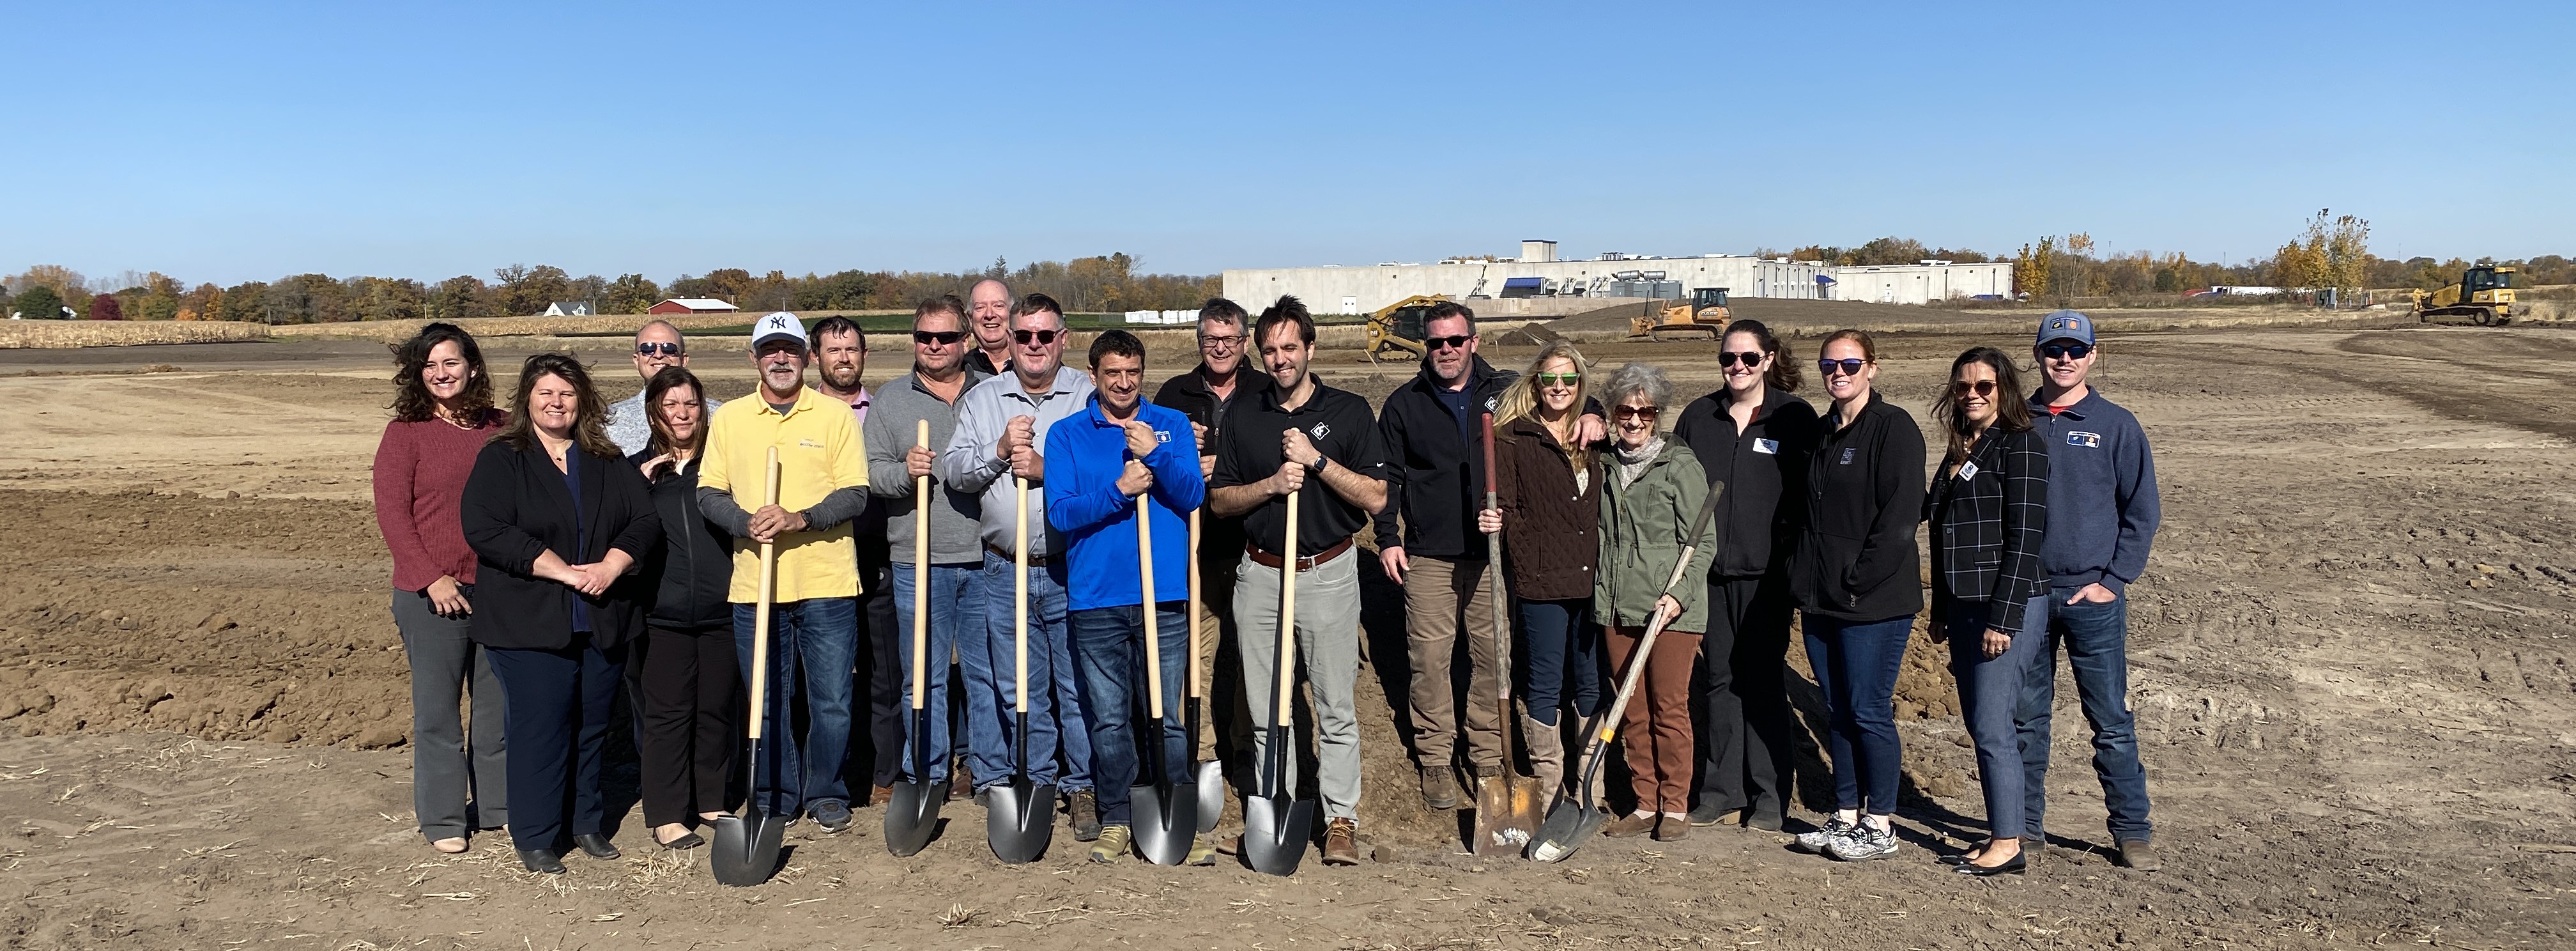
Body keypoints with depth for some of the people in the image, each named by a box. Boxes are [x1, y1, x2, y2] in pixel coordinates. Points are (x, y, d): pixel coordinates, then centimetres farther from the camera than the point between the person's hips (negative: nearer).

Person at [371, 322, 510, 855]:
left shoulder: (499, 430, 6)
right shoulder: (405, 433, -3)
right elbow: (391, 513, -6)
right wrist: (432, 578, -14)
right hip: (431, 593, -3)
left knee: (499, 701, 12)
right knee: (437, 707, 4)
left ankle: (499, 804, 25)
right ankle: (442, 819, 15)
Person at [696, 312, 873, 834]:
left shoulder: (836, 415, 1)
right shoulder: (728, 418, 8)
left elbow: (855, 494, -4)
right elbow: (708, 493, 6)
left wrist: (800, 519, -20)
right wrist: (745, 523, -14)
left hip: (826, 582, -2)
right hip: (754, 584, 2)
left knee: (832, 700, 4)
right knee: (767, 703, 10)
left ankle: (826, 795, 22)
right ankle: (774, 799, 25)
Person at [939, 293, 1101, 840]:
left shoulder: (1090, 396, 1)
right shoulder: (982, 399, 11)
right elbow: (953, 471, 4)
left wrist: (1047, 469, -18)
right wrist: (999, 450, -11)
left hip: (1073, 569, -3)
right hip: (1005, 570, 3)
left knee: (1079, 686, 1)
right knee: (1019, 691, 10)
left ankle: (1082, 788, 13)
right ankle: (1037, 785, 23)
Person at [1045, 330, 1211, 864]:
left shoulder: (1173, 426, 9)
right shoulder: (1066, 435, 7)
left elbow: (1193, 496, -2)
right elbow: (1061, 513, -3)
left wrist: (1155, 456, -16)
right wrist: (1119, 491, -16)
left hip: (1162, 596, 0)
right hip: (1095, 599, 0)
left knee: (1167, 716, 1)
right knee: (1109, 719, 7)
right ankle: (1116, 820, 20)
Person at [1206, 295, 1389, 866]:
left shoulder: (1348, 411, 0)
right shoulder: (1243, 417, 8)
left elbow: (1375, 498, -5)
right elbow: (1219, 502, 7)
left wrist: (1317, 459, -15)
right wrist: (1270, 485, -10)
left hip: (1328, 573, -2)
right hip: (1260, 575, 3)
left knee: (1337, 708, 0)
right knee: (1265, 710, 8)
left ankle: (1341, 820, 9)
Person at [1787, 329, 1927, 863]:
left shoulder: (1895, 428, -9)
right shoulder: (1823, 433, 15)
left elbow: (1901, 515, -16)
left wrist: (1858, 577, -18)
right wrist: (1806, 575, 9)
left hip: (1874, 599, -8)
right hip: (1822, 598, 8)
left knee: (1869, 712, -2)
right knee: (1837, 712, 12)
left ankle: (1880, 827, 9)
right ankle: (1846, 816, 21)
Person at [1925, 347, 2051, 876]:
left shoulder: (2020, 446, -9)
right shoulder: (1960, 450, 16)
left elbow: (2023, 537, -14)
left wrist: (2004, 618, -18)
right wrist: (1940, 610, 18)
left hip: (2008, 606, -8)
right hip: (1963, 607, 8)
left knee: (1992, 727, -7)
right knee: (1978, 725, 10)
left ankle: (2008, 846, 2)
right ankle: (1999, 833, 19)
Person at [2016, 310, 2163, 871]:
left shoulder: (2116, 426, 1)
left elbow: (2141, 512, 2)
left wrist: (2113, 581, -6)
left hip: (2093, 598, -2)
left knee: (2112, 721, 2)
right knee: (2027, 718, 8)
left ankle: (2132, 830, 13)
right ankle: (2024, 825, 17)